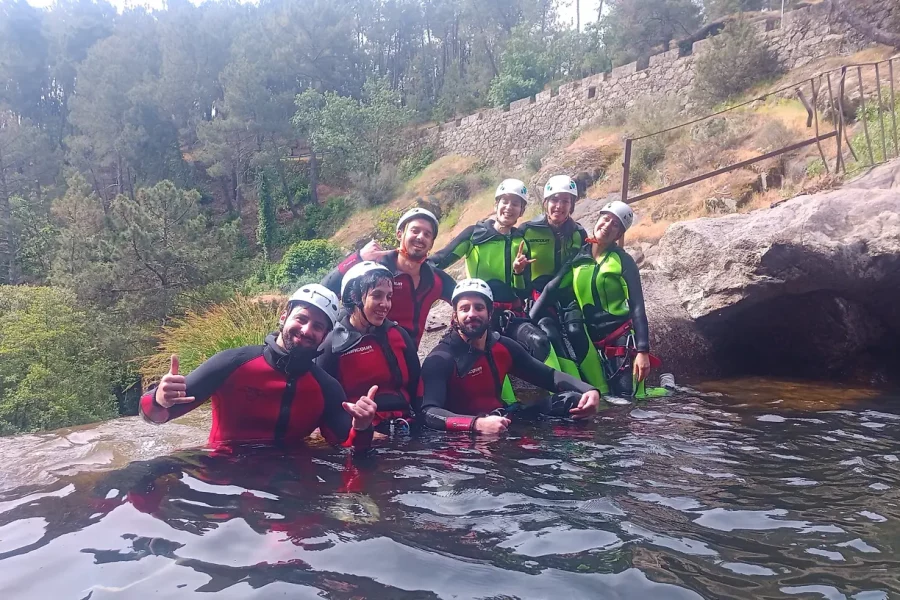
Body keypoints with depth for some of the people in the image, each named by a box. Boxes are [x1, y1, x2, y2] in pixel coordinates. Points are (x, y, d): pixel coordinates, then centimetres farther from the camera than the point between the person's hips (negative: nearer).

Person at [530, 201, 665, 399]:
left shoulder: (624, 262, -6)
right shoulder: (578, 258, 5)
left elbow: (637, 307, -11)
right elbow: (552, 290, 2)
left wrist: (643, 350, -19)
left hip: (620, 338, -4)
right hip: (589, 338, 4)